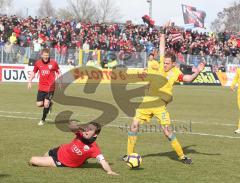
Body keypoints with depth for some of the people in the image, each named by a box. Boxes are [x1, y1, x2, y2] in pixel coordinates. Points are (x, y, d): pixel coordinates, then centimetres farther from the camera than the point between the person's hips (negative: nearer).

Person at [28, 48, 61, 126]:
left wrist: (59, 82, 0)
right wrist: (30, 81, 5)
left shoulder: (53, 63, -5)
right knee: (39, 104, -1)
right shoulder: (38, 63, 1)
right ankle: (49, 104, 32)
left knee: (46, 104, -11)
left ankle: (43, 120, 9)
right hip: (41, 87, 3)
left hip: (50, 88, -3)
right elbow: (33, 72, 14)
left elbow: (58, 72, 7)